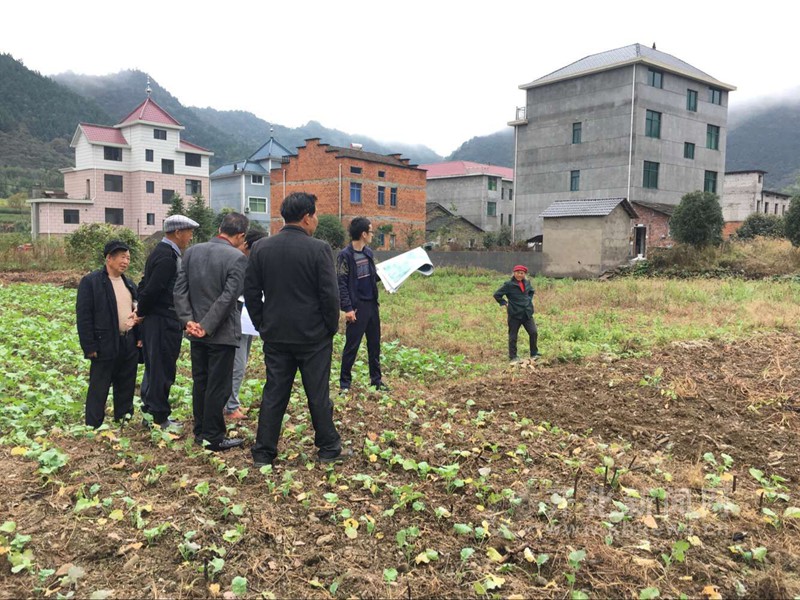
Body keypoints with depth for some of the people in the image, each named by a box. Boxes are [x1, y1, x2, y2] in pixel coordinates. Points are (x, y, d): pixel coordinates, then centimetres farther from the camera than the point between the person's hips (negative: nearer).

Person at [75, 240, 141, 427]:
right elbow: (83, 316, -10)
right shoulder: (91, 281, -7)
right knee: (99, 390, 2)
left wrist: (139, 336, 7)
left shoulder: (128, 283, 14)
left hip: (129, 344, 6)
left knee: (126, 389, 14)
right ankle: (93, 426, 12)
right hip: (106, 346, -6)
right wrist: (90, 347, -14)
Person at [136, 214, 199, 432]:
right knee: (162, 370, 0)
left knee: (155, 368, 18)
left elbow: (146, 285, 16)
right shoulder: (167, 258, -20)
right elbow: (151, 290, -23)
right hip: (164, 323, -10)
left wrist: (141, 311, 11)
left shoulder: (162, 253, 13)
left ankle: (151, 412, 30)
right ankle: (159, 418, 10)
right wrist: (142, 313, -8)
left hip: (156, 322, 10)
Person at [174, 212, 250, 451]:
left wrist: (188, 320, -3)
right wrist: (207, 327, -16)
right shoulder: (237, 258, -14)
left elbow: (180, 290, 1)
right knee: (218, 387, 3)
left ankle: (200, 431, 28)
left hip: (196, 331, 6)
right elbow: (228, 297, -20)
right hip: (221, 333, -6)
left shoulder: (192, 252, 4)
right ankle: (213, 438, 12)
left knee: (200, 382, 16)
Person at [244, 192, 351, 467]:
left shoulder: (261, 248, 1)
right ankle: (329, 448, 21)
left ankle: (263, 452, 16)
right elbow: (330, 295, -13)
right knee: (318, 393, 8)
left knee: (273, 393, 11)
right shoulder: (319, 249, -12)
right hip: (313, 336, -4)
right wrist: (331, 328, 1)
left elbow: (251, 292, 5)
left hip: (275, 336, 4)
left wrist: (262, 326, 13)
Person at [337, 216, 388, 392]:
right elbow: (341, 284, -14)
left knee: (374, 344, 13)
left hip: (372, 305, 7)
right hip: (357, 307, -7)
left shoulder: (368, 252, 10)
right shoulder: (345, 255, -12)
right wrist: (347, 308, -18)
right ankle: (344, 382, 14)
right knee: (352, 346, 1)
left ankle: (376, 379, 24)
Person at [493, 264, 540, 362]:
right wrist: (504, 303, -4)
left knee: (534, 332, -4)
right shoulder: (509, 284, -9)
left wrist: (529, 299, 15)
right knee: (513, 336, 4)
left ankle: (534, 354, 10)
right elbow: (497, 295, -3)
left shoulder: (527, 283, 7)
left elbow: (531, 291, 29)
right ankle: (512, 357, 15)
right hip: (514, 314, -4)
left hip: (527, 313, 4)